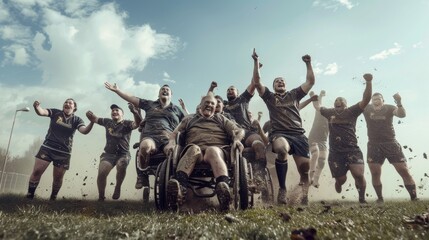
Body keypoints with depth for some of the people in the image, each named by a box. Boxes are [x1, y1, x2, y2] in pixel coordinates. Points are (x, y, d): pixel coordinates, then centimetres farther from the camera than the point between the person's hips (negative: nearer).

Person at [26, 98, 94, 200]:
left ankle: (53, 198, 25)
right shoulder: (55, 112, 2)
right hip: (47, 147, 0)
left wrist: (92, 122, -38)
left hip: (64, 152, 0)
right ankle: (29, 196, 11)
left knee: (58, 177, 7)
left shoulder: (76, 120, -1)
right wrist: (36, 107, -37)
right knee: (36, 171, -6)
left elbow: (84, 131, -17)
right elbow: (41, 112, -13)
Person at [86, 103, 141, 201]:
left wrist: (135, 112, -41)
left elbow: (137, 123, -20)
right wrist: (90, 114, -5)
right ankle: (101, 197, 2)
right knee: (101, 173, -20)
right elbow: (94, 119, 20)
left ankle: (117, 188, -6)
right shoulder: (107, 122, 11)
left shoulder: (126, 123, -1)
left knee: (121, 166, -34)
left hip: (123, 154, -2)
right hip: (108, 154, 3)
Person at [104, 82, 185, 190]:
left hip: (169, 139, 0)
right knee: (145, 145, -38)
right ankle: (142, 175, -11)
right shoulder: (150, 104, 27)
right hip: (151, 136, 0)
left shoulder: (176, 109, 28)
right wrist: (117, 90, 22)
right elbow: (132, 99, 25)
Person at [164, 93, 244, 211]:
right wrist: (171, 142, -6)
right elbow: (175, 133, 17)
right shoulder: (189, 119, 31)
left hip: (218, 149, 0)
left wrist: (237, 139, -5)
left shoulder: (221, 119, 31)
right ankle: (179, 187, -61)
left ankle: (224, 188, -65)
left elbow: (239, 131, 18)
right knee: (193, 149, -36)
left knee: (212, 151, -37)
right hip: (195, 149, 1)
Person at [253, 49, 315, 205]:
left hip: (298, 134, 3)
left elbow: (310, 82, 19)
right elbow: (257, 83, 7)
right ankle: (282, 188, -22)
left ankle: (304, 197, 11)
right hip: (279, 133, -3)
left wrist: (308, 63, 13)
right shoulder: (269, 97, 18)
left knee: (304, 168, -9)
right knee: (282, 150, -38)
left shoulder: (294, 94, 24)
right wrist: (256, 63, 2)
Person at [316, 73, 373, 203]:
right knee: (341, 179, 2)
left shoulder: (351, 111, 7)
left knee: (359, 175, -16)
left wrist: (368, 82, -14)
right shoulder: (329, 112, 13)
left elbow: (366, 99, -4)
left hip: (353, 150, -1)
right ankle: (337, 182, 41)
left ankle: (362, 198, 10)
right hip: (335, 152, 1)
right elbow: (317, 106, 32)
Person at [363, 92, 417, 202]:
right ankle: (380, 198, 12)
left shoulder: (389, 108, 2)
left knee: (404, 170, -4)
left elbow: (402, 114, -13)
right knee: (375, 174, 0)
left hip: (391, 143, 0)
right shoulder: (367, 109, 4)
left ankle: (414, 198, 5)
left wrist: (399, 102, -29)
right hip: (374, 145, 0)